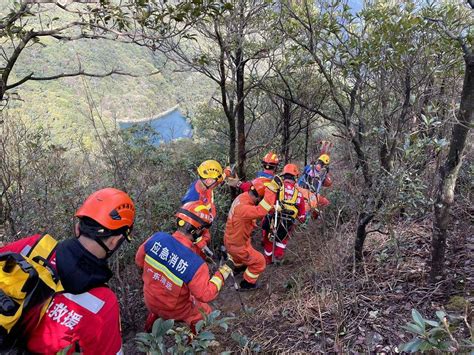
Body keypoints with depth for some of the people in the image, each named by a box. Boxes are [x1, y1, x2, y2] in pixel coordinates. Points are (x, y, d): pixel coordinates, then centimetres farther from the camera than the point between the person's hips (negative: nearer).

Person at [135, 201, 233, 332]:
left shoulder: (157, 238, -24)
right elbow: (205, 295, -24)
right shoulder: (195, 264, -37)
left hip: (149, 301, 5)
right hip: (173, 310, -4)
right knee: (204, 312, 23)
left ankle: (150, 327, 54)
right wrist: (224, 272, -16)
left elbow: (139, 260, -5)